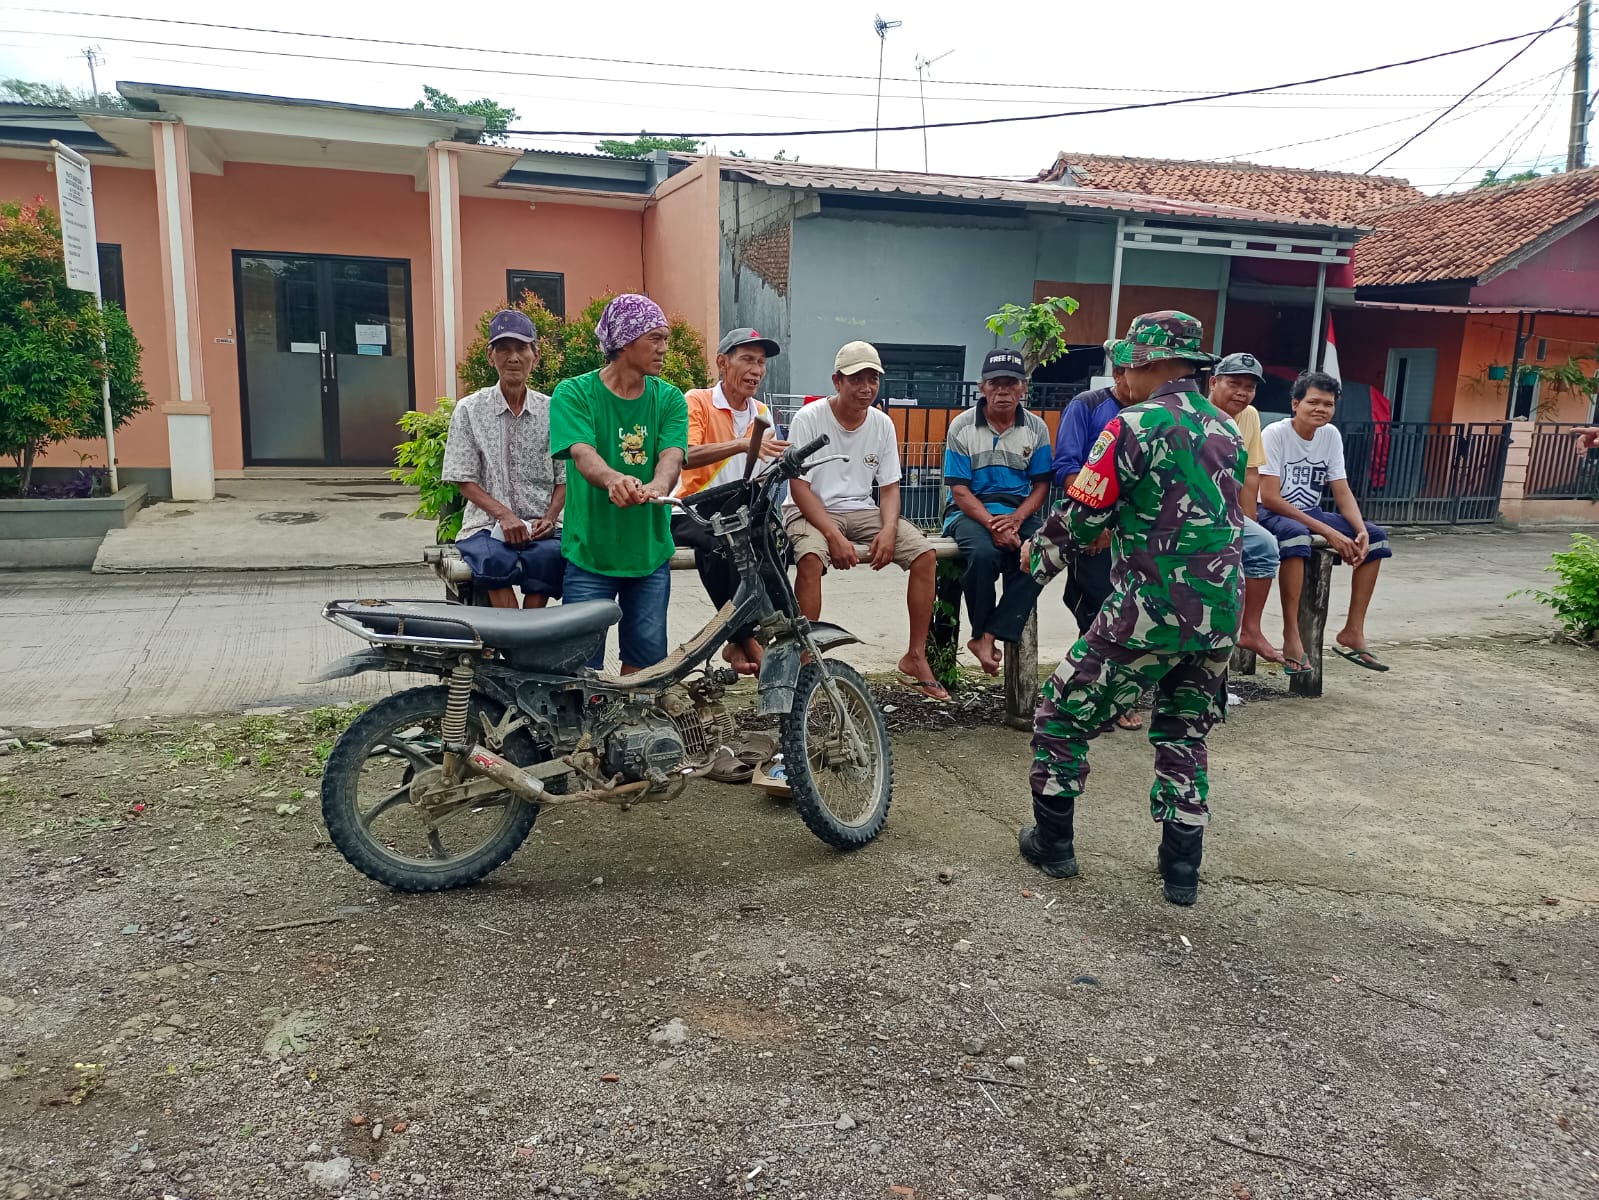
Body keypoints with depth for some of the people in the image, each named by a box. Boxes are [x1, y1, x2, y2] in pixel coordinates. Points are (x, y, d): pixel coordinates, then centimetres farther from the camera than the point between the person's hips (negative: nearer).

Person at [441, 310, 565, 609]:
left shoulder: (551, 411, 9)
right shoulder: (470, 410, 5)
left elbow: (564, 477, 10)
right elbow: (465, 480, 2)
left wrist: (550, 517, -9)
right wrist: (504, 514, -13)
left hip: (540, 527, 1)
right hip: (487, 525, -1)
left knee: (549, 557, -33)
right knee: (495, 560, -35)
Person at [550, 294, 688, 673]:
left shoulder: (669, 399, 3)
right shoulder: (573, 394, -6)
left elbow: (672, 455, -13)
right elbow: (583, 454, -22)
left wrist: (656, 487, -38)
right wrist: (614, 479, -45)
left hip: (651, 552, 3)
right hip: (589, 552, -3)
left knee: (646, 656, 12)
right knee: (582, 659, 1)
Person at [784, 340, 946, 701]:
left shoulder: (882, 424, 4)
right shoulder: (809, 419, -10)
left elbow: (889, 487, 6)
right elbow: (799, 487, -14)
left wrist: (888, 529, -15)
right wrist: (834, 535, -26)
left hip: (860, 509, 5)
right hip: (811, 510, -5)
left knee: (926, 555, -14)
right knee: (811, 557, -38)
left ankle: (916, 655, -2)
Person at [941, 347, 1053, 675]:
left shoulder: (1036, 428, 5)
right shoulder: (962, 426, -2)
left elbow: (1041, 485, 4)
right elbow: (959, 489, -6)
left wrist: (1015, 519, -15)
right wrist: (992, 524, -21)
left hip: (1019, 510, 3)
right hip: (970, 510, -2)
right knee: (983, 553, -35)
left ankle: (987, 637, -24)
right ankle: (981, 633, -12)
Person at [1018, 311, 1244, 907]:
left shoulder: (1134, 426, -10)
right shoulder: (1227, 430, 13)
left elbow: (1080, 513, -10)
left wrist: (1037, 553, 11)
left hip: (1150, 610, -7)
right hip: (1222, 615, 7)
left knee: (1063, 713, 10)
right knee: (1184, 735, 22)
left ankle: (1052, 841, 18)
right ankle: (1181, 867, 24)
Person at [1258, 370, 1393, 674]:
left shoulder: (1331, 435, 2)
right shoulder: (1275, 434, -16)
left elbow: (1342, 492, 4)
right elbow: (1269, 498, -22)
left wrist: (1360, 530, -17)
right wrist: (1326, 531, -25)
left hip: (1310, 513, 7)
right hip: (1271, 514, -7)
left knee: (1376, 536, -7)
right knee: (1297, 535, -39)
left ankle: (1352, 633, -4)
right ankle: (1291, 637, -35)